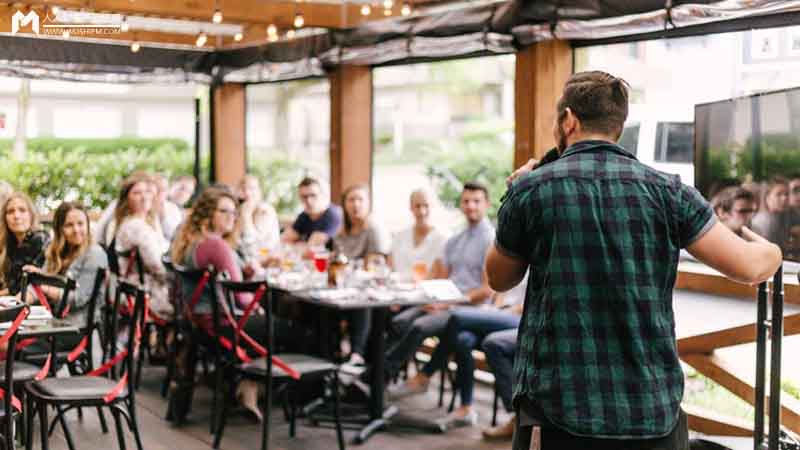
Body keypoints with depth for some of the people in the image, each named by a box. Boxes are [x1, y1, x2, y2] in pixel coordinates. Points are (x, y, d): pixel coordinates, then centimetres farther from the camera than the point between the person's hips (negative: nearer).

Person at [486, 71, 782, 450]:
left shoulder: (530, 189, -3)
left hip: (558, 409, -1)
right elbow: (746, 267, -1)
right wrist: (771, 252, 22)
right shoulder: (665, 190, 0)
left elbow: (499, 279, 11)